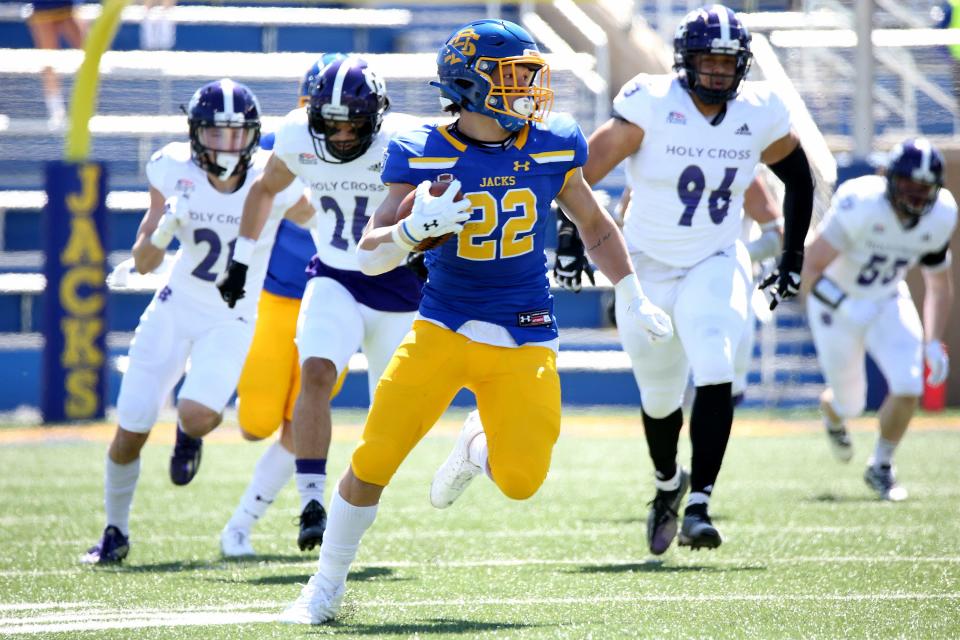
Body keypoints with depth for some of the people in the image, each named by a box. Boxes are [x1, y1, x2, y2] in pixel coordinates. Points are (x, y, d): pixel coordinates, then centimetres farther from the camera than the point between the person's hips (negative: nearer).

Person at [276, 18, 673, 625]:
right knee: (373, 460, -9)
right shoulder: (420, 155, -7)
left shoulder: (552, 148, 0)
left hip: (523, 341, 1)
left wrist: (634, 299, 15)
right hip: (443, 327, -1)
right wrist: (413, 229, -28)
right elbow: (370, 255, -8)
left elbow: (594, 225, 17)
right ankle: (327, 587, 12)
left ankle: (478, 446, 27)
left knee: (521, 480, -11)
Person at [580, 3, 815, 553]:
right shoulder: (652, 104, -16)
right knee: (660, 397, 12)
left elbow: (798, 177, 12)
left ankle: (699, 506, -23)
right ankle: (668, 482, 44)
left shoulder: (759, 112, -5)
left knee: (715, 374, -24)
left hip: (716, 265, 1)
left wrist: (793, 257, 11)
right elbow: (588, 167, -17)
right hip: (648, 270, -1)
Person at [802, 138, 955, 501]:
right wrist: (845, 309, -44)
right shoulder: (860, 205, -33)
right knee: (850, 405, 9)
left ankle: (881, 468, 9)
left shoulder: (941, 216, -15)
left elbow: (939, 284, 3)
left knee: (908, 388, -17)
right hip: (837, 303, -3)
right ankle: (832, 412, 50)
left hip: (888, 301, 3)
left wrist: (934, 342, -4)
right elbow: (811, 270, -30)